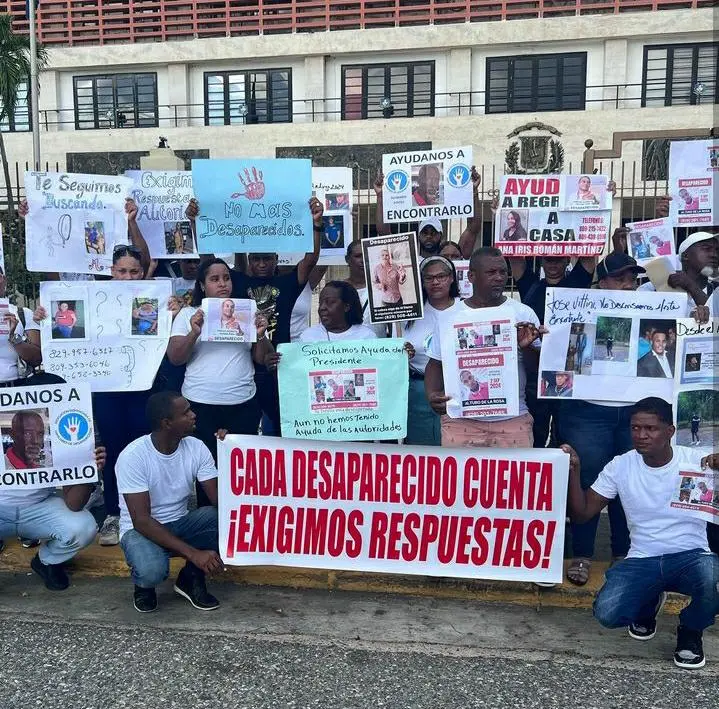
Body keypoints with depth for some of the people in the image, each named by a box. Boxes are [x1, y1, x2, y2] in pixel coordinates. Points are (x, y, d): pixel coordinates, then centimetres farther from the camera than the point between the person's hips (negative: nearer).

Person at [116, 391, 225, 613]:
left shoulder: (196, 447, -10)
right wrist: (193, 553, -34)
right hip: (141, 529, -4)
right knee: (152, 570, -38)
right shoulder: (133, 456, -23)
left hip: (181, 524, 5)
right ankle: (144, 584, 2)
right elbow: (142, 521, -27)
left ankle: (191, 578, 0)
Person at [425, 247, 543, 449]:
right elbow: (436, 364, 10)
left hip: (513, 421, 0)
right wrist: (432, 396, -7)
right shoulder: (449, 316, 5)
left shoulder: (523, 313, 3)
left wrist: (526, 347, -16)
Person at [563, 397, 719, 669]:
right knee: (607, 613, -23)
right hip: (642, 560, 1)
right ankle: (648, 603, 18)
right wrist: (574, 471, -14)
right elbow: (581, 514, 0)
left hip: (691, 556, -1)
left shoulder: (696, 461, -5)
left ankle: (690, 631, 2)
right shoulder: (620, 466, 0)